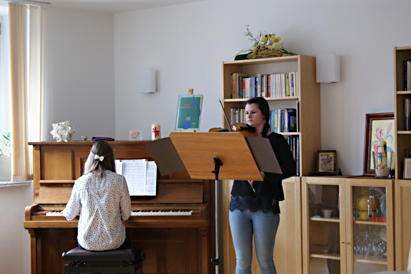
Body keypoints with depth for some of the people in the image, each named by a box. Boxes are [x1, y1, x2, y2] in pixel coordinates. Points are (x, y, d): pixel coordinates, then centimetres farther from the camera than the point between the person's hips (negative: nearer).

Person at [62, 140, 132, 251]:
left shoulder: (81, 182, -7)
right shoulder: (119, 180, -10)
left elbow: (70, 215, 5)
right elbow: (126, 215, -4)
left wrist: (65, 212, 29)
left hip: (87, 243, 1)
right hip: (114, 242, -1)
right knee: (127, 241, 34)